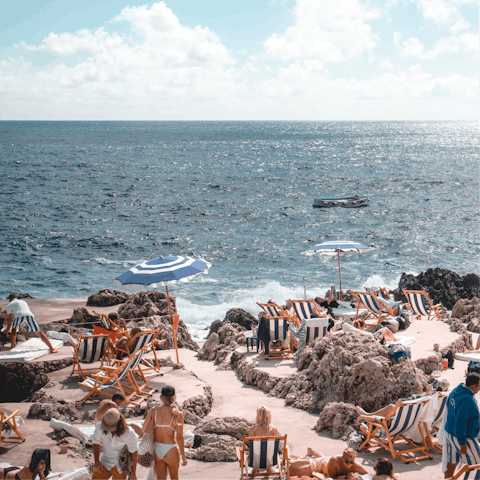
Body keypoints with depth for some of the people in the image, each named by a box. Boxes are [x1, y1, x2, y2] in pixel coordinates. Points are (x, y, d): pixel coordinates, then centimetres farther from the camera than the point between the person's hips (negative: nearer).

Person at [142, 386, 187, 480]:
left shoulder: (154, 411, -5)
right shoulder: (177, 414, -13)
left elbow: (143, 431, -3)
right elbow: (179, 437, -14)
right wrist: (183, 456, -6)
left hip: (156, 450, 2)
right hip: (170, 451, -2)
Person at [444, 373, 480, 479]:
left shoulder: (455, 391, 2)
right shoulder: (467, 400, -28)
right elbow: (460, 423, -28)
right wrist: (462, 443, -21)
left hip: (450, 433, 9)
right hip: (463, 437, -9)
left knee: (452, 462, 19)